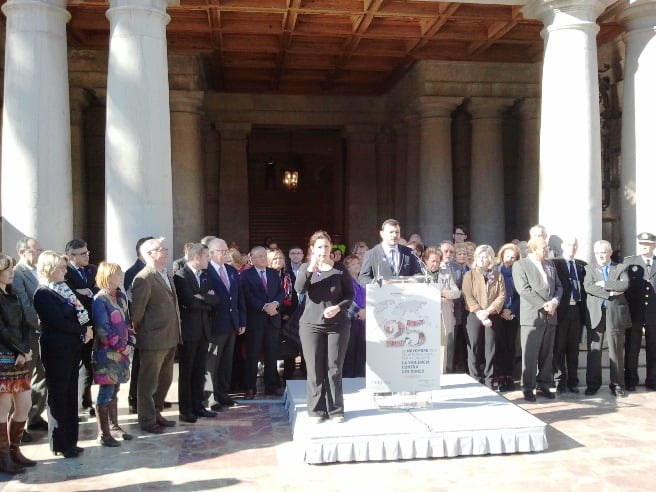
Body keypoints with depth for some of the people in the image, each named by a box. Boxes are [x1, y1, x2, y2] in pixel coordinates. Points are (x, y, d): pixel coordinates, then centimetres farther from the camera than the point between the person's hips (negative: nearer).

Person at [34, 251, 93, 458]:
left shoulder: (65, 290, 12)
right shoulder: (43, 294, -11)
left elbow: (80, 312, 13)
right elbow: (59, 322, -18)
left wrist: (87, 328, -6)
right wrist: (84, 329, -9)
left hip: (72, 349, 8)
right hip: (56, 350, -8)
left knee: (70, 395, 12)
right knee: (58, 396, 3)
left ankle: (70, 441, 22)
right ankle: (60, 444, 13)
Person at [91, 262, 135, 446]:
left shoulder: (121, 297, 10)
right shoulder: (100, 300, -14)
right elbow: (103, 330, -17)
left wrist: (130, 343, 3)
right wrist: (122, 347, -12)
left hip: (122, 352, 7)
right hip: (107, 353, -7)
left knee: (114, 390, 16)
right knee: (106, 392, -2)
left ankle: (114, 425, 26)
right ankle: (103, 433, 7)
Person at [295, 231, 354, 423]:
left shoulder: (340, 269, 2)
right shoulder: (306, 268, 5)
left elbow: (350, 294, 3)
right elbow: (299, 289, -11)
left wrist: (338, 307, -14)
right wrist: (311, 268, -20)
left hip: (338, 324, 0)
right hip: (311, 324, 1)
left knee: (334, 369, 3)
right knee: (315, 369, 3)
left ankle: (335, 410, 13)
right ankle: (316, 410, 13)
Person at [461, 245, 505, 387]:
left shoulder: (498, 276, 10)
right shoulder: (469, 275, 6)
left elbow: (501, 296, 0)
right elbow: (467, 296, -4)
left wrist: (488, 311, -14)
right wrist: (479, 313, -16)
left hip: (493, 317, 1)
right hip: (474, 316, -1)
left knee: (490, 349, 2)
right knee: (474, 348, -2)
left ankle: (488, 381, 9)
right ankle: (475, 380, 4)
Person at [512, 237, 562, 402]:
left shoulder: (549, 265, 17)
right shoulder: (520, 265, -3)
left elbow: (558, 286, 14)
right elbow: (524, 289, -12)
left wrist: (554, 302, -5)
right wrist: (543, 305, -16)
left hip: (550, 316, 6)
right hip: (532, 316, -6)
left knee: (547, 354, 10)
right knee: (530, 355, -3)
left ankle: (544, 385, 20)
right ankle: (528, 388, 4)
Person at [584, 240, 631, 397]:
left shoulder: (621, 268, 10)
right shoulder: (590, 269, 11)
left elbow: (625, 285, -9)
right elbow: (588, 286, -7)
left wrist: (604, 284, -11)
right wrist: (610, 293, -12)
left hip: (616, 313, 0)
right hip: (595, 314, 0)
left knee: (616, 350, 5)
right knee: (593, 351, 3)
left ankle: (617, 384, 15)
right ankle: (593, 384, 12)